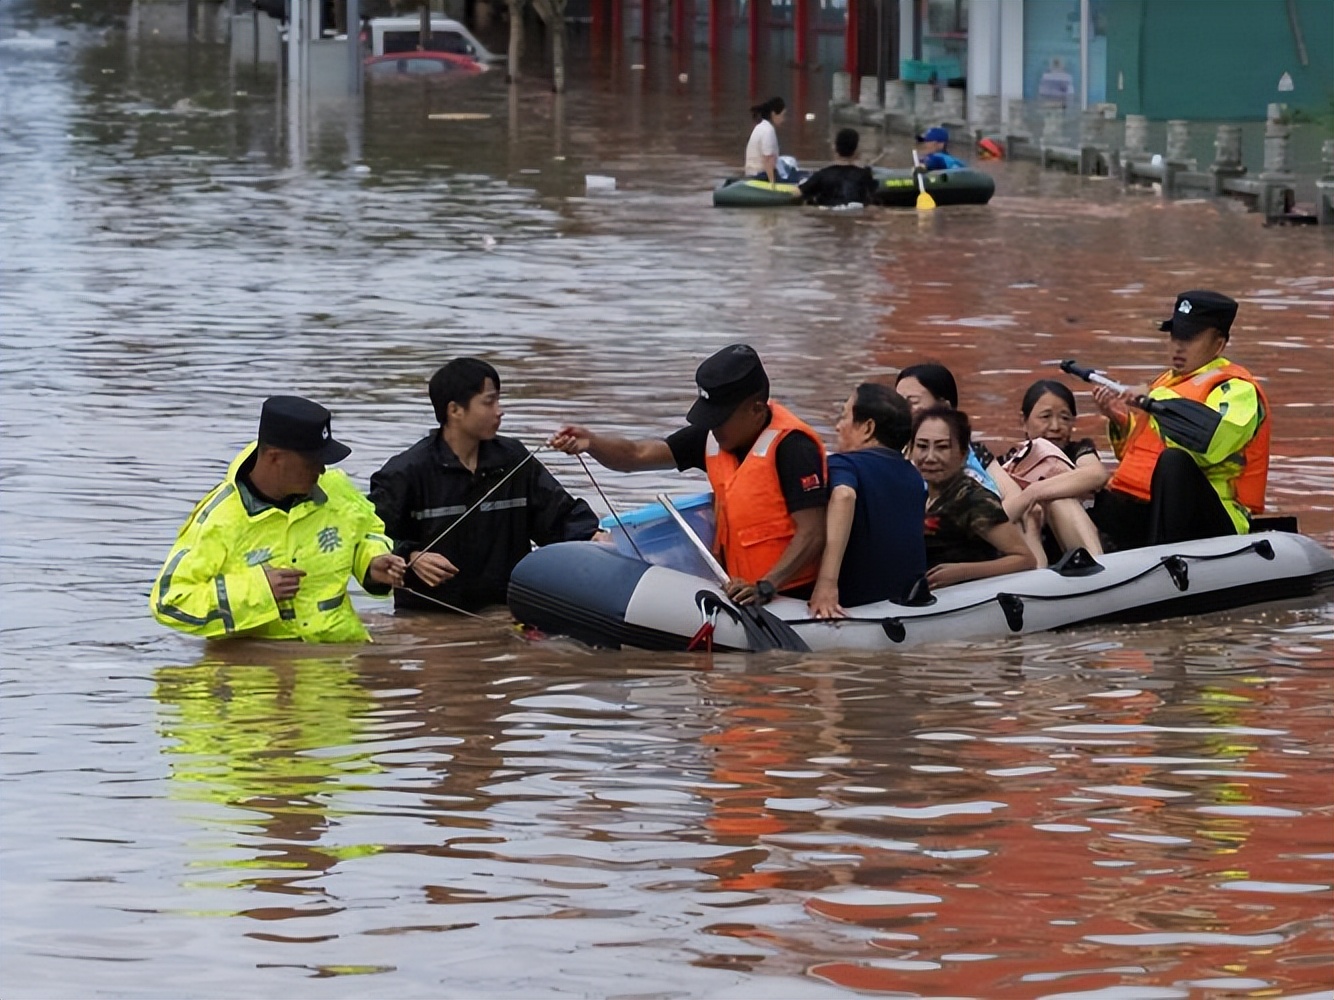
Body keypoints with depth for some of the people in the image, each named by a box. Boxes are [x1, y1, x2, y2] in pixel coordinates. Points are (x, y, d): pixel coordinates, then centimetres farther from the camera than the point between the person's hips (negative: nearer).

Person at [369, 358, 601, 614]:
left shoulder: (513, 460, 11)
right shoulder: (406, 472, -4)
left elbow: (561, 513, 15)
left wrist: (594, 537, -5)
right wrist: (411, 558, -24)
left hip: (500, 614, 3)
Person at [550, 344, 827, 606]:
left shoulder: (791, 446, -14)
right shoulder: (712, 437, 9)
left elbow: (812, 534, -19)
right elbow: (636, 456, 8)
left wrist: (765, 587, -28)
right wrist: (590, 443, -11)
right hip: (740, 589, 8)